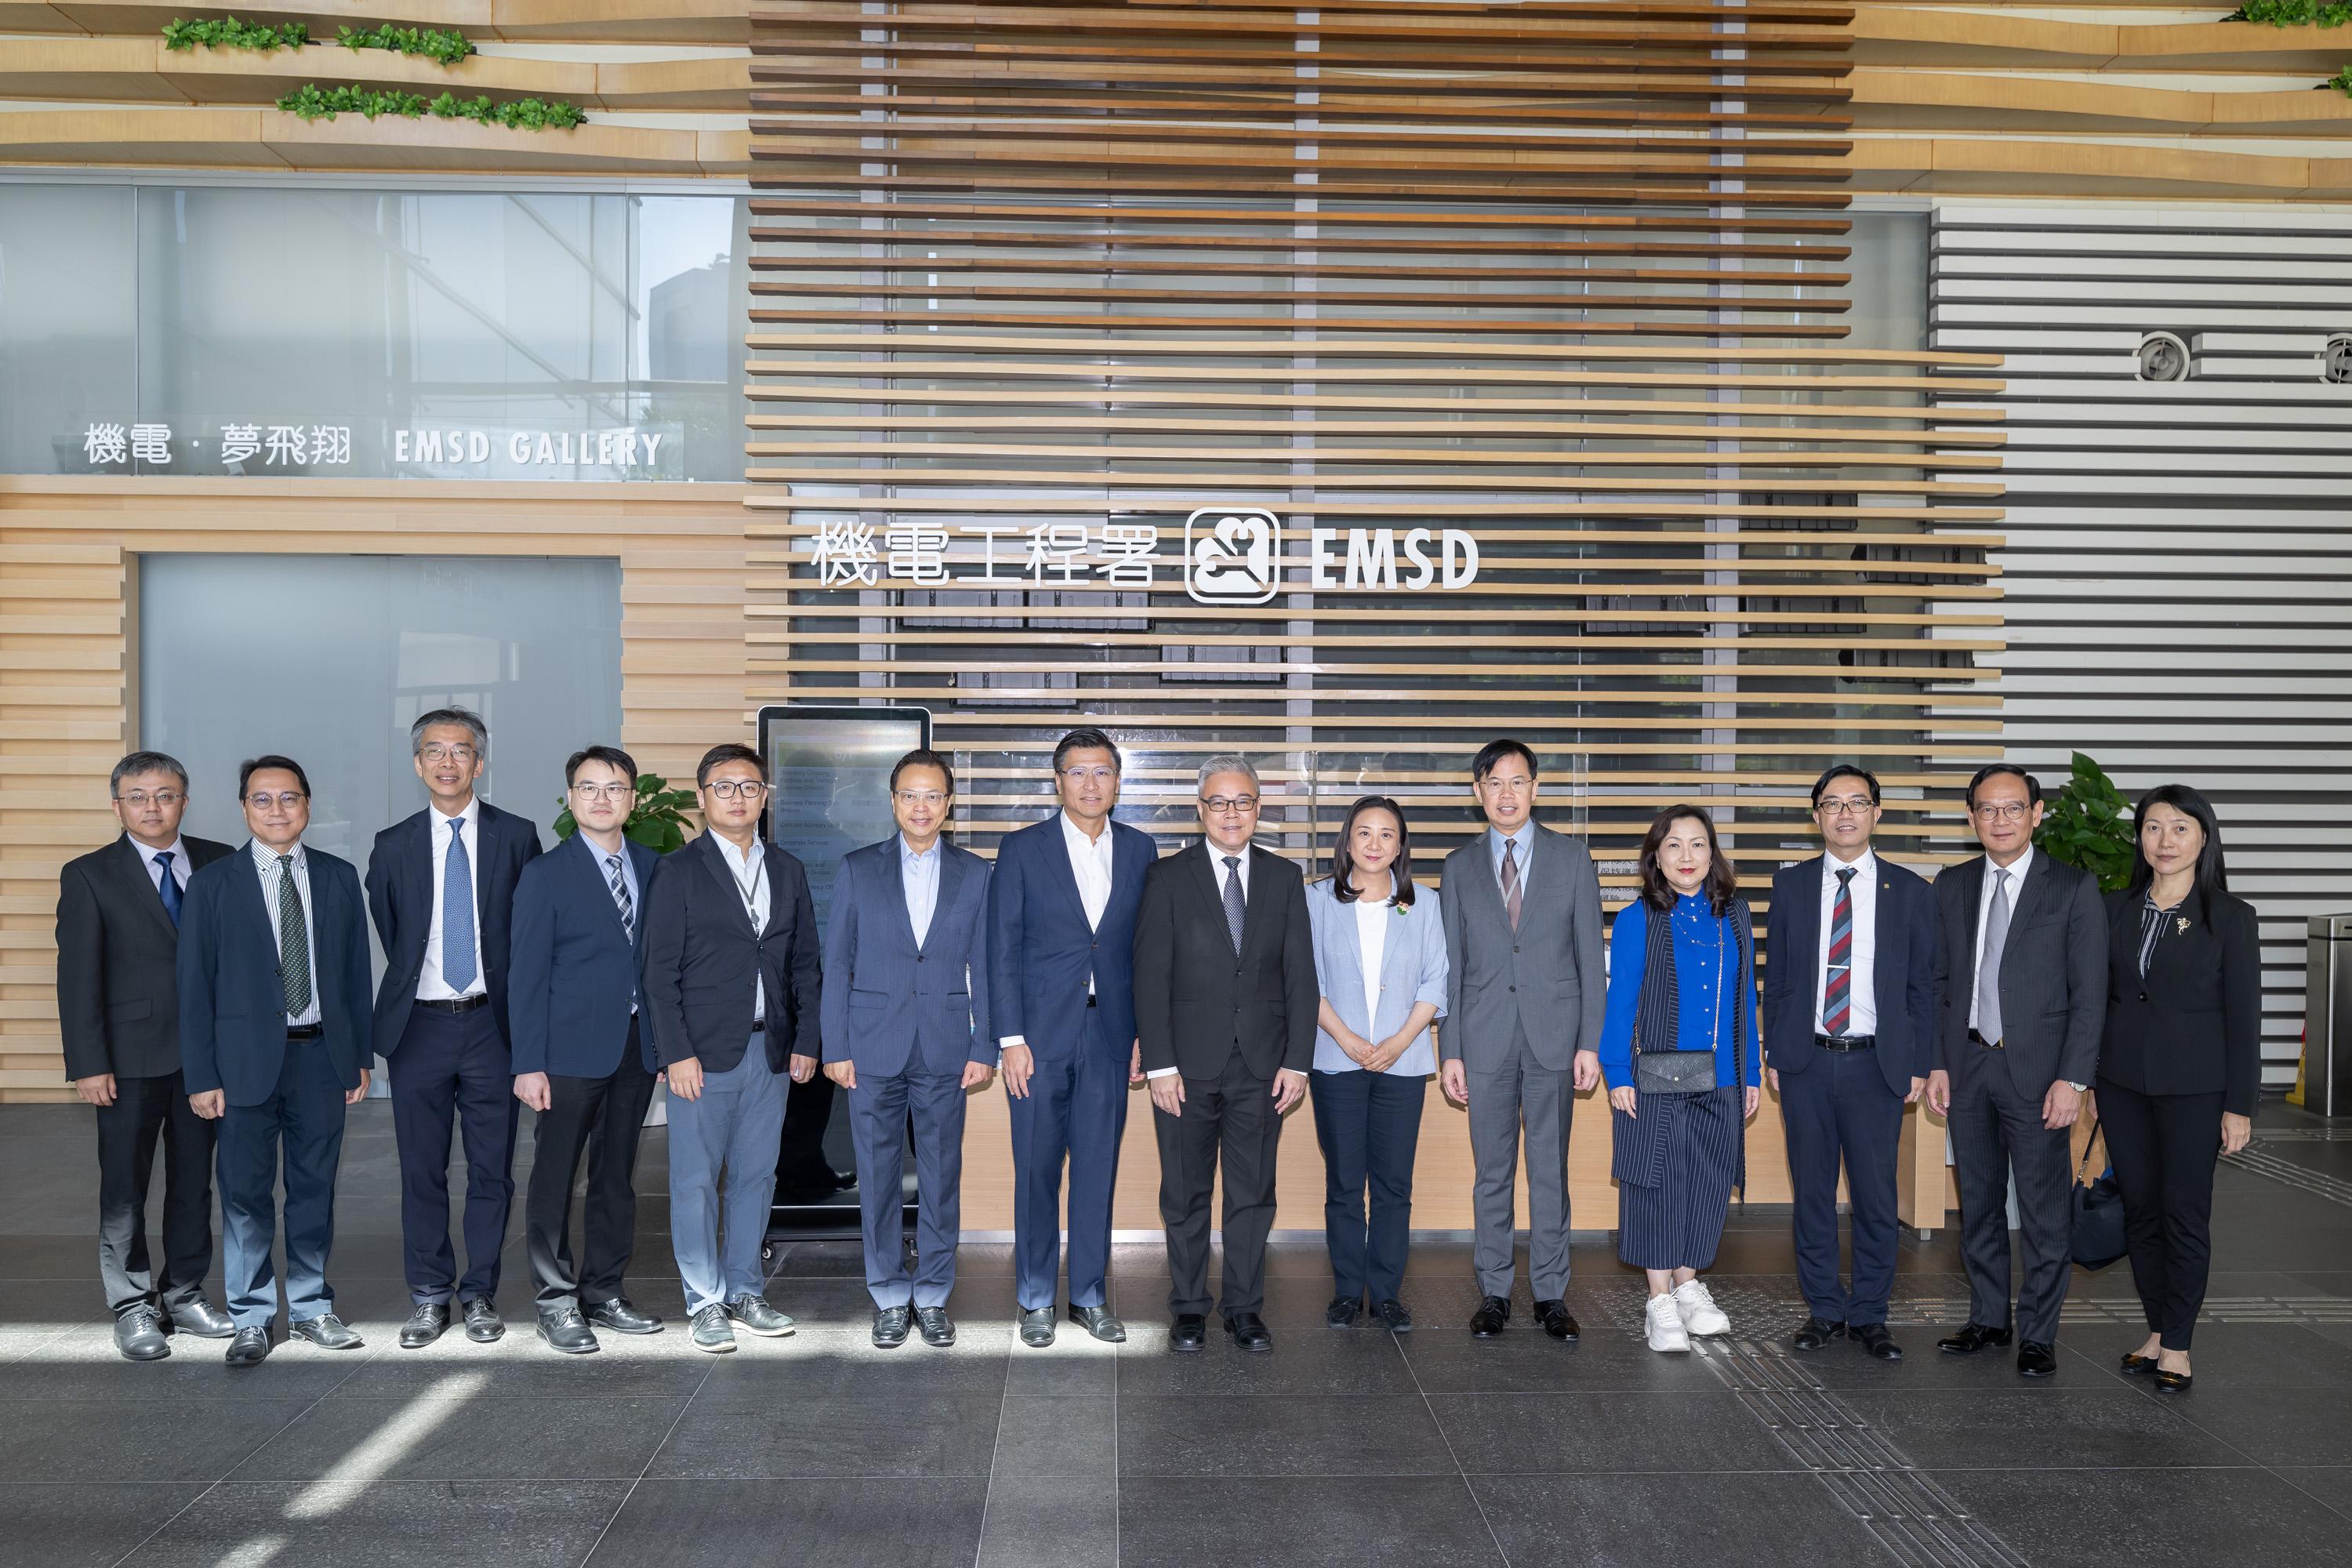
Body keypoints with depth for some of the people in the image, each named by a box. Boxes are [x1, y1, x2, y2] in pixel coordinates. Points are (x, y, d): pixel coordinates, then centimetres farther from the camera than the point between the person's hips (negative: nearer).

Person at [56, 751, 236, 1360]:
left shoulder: (218, 864, 6)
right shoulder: (89, 875, -2)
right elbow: (77, 976, -5)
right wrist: (89, 1063, -10)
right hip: (131, 1057, -3)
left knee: (195, 1180, 11)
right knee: (124, 1186, 5)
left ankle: (184, 1296, 24)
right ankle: (134, 1308, 17)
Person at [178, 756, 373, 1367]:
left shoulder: (339, 877, 6)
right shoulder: (212, 884, -1)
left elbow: (356, 970, 8)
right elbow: (196, 985, -1)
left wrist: (360, 1056, 6)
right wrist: (201, 1076, -6)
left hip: (323, 1054, 2)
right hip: (248, 1058, -2)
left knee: (314, 1186, 11)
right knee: (246, 1192, 4)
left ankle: (311, 1305, 24)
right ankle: (251, 1317, 16)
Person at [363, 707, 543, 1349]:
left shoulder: (516, 836, 1)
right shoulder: (393, 846, 6)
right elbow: (387, 936, 13)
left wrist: (515, 1006, 2)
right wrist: (411, 988, 10)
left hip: (492, 1024, -1)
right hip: (418, 1026, 1)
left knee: (492, 1169, 5)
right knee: (422, 1169, 7)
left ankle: (480, 1294, 18)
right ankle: (428, 1296, 19)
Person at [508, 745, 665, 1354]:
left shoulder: (652, 868, 8)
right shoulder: (546, 874, -4)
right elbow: (527, 974, -7)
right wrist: (529, 1064, -12)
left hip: (636, 1047, 4)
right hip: (572, 1049, -4)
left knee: (616, 1176, 12)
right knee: (554, 1178, 3)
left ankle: (603, 1293, 24)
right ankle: (557, 1303, 14)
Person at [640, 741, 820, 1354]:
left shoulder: (788, 871, 11)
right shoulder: (678, 871, -1)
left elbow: (805, 963, 13)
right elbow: (660, 970, -5)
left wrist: (806, 1041, 5)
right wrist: (677, 1053, -12)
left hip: (770, 1051, 4)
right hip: (703, 1051, -4)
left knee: (755, 1176, 10)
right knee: (697, 1180, 1)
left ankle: (744, 1292, 22)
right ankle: (706, 1303, 12)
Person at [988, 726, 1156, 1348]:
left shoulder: (1139, 849, 7)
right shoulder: (1022, 849, 0)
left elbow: (1147, 947, 9)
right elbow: (1003, 949, -3)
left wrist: (1144, 1033, 4)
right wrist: (1011, 1039, -8)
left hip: (1110, 1037, 2)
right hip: (1041, 1034, -2)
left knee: (1098, 1171, 8)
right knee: (1036, 1173, 6)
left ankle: (1091, 1296, 21)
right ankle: (1035, 1300, 19)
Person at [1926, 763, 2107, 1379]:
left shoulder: (2073, 888, -4)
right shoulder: (1952, 886, 8)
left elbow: (2089, 993, -6)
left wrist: (2073, 1078, -13)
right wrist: (1937, 1064, 4)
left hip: (2037, 1070, -4)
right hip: (1968, 1067, 4)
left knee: (2045, 1213, 2)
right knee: (1978, 1204, 13)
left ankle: (2038, 1335, 14)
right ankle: (1988, 1319, 26)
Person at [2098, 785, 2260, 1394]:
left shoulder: (2230, 917, -5)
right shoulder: (2117, 909, 4)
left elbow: (2244, 1015, -5)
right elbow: (2099, 996, 8)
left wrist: (2239, 1106, -8)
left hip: (2193, 1086, -3)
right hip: (2123, 1082, 4)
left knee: (2185, 1214, 2)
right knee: (2140, 1209, 10)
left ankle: (2178, 1345, 14)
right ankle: (2157, 1331, 23)